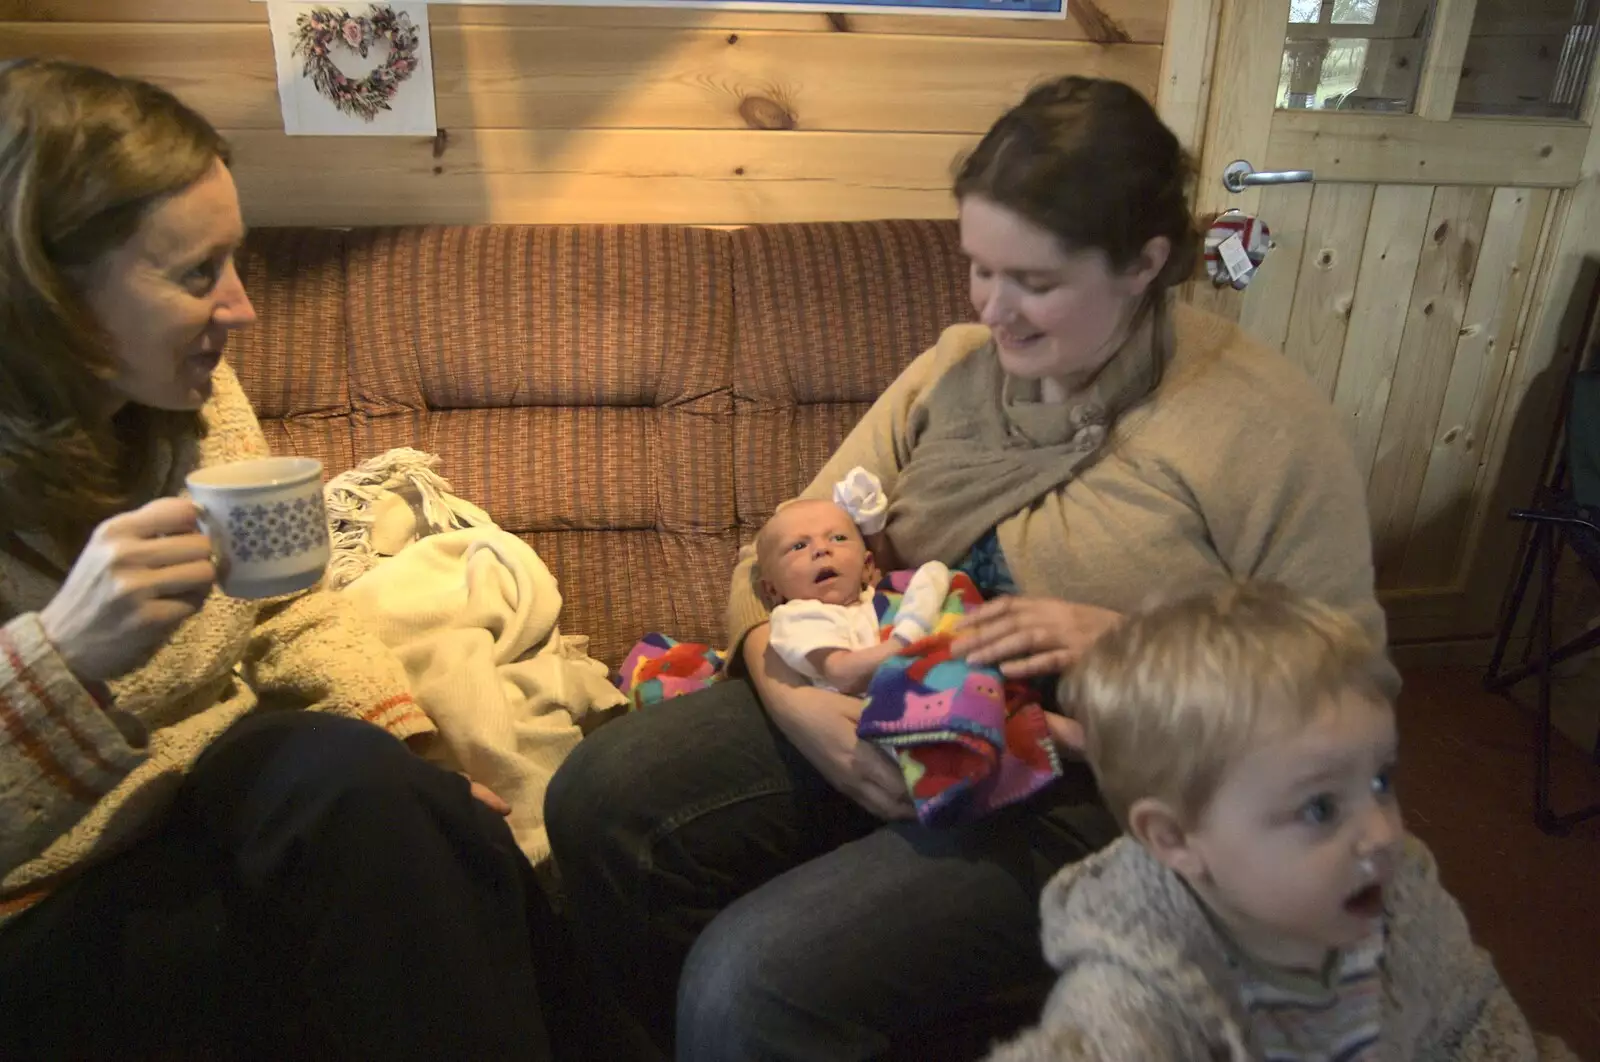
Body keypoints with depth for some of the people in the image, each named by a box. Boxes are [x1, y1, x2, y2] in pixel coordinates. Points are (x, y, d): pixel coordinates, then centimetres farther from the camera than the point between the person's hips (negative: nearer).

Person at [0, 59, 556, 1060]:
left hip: (219, 786, 5)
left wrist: (408, 756, -7)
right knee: (339, 779, -29)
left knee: (466, 847, -22)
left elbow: (287, 606, 6)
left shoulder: (192, 391, -2)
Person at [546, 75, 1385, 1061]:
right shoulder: (958, 366, 4)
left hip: (1082, 795, -5)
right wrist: (788, 689, -16)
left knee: (750, 982, -23)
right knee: (599, 798, -10)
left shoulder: (1269, 426, -10)